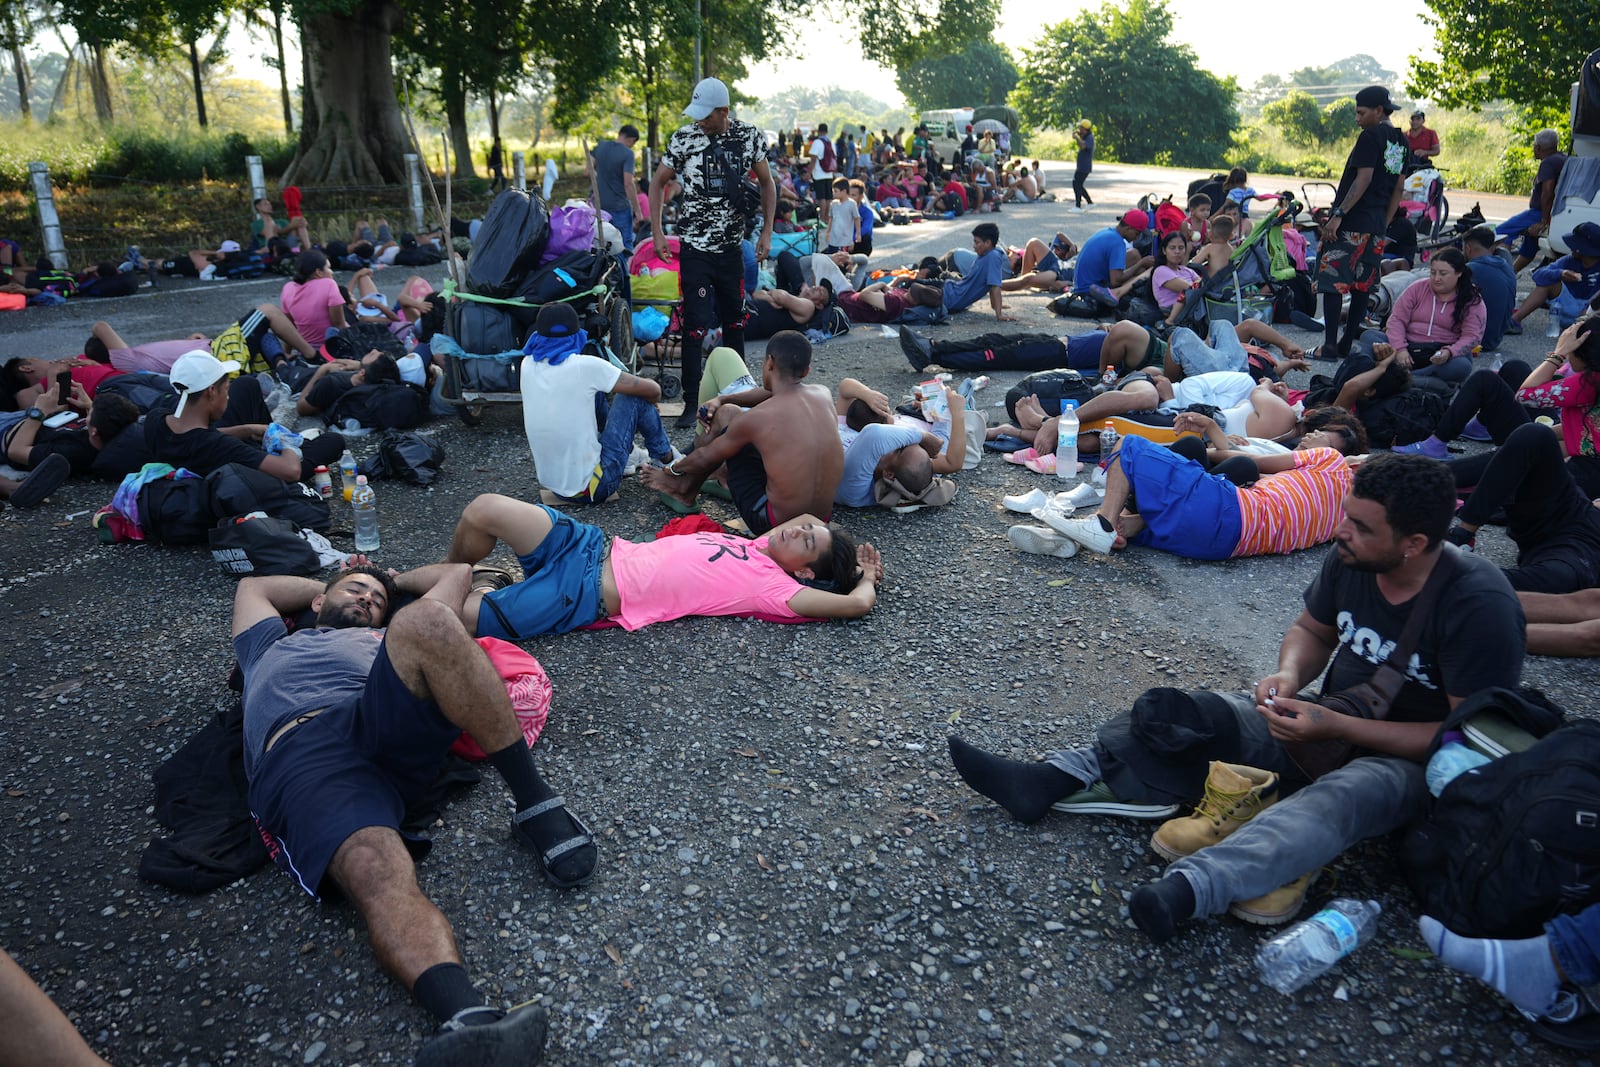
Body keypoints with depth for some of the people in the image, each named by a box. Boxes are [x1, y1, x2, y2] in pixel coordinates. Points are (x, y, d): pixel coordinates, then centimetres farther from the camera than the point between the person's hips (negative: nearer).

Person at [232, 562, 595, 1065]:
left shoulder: (392, 641, 41)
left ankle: (534, 804, -28)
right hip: (298, 758, -1)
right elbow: (253, 587, 57)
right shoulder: (272, 647, 43)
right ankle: (467, 1018, -63)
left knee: (424, 619, -29)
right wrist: (328, 583, 59)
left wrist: (393, 582, 59)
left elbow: (458, 573, 46)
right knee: (381, 875, -36)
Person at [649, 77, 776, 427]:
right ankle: (692, 402, 1)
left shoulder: (748, 136, -1)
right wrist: (657, 233, -4)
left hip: (732, 246, 3)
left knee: (735, 320, 13)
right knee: (695, 326, -6)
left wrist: (767, 231, 3)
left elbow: (766, 182, 11)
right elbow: (657, 182, 4)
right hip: (695, 247, -3)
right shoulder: (685, 139, -6)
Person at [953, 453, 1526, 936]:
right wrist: (1289, 676, -11)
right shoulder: (1351, 559, -7)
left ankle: (1187, 890, -61)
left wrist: (1335, 727, -27)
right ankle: (1049, 781, -22)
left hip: (1413, 761, -7)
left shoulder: (1479, 605, -25)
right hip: (1333, 724, 7)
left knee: (1343, 794, -41)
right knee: (1180, 718, -11)